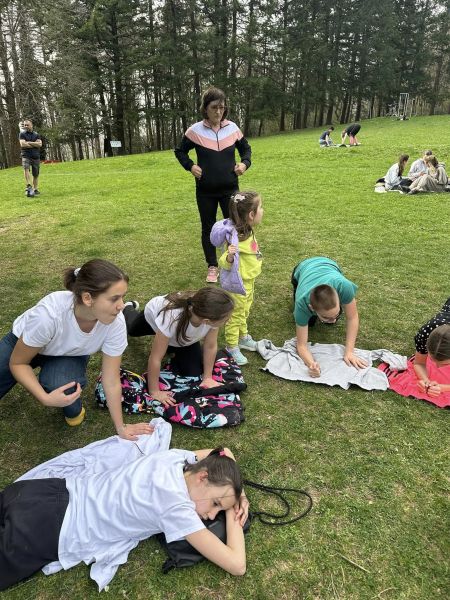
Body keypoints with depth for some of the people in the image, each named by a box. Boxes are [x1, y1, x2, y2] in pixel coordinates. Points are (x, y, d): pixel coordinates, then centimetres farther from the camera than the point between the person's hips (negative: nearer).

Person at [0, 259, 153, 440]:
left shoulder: (116, 322, -33)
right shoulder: (49, 313, -41)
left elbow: (111, 381, -20)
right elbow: (17, 363, -23)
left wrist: (121, 428, -13)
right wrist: (45, 398, -36)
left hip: (70, 354, 1)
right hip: (22, 345, -1)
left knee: (60, 384, -30)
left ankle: (73, 407, 5)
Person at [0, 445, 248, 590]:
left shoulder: (175, 456, -4)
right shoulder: (176, 506, -24)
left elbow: (221, 454, 18)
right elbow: (237, 565, -21)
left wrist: (239, 494, 4)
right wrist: (232, 513, -8)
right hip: (42, 531, -7)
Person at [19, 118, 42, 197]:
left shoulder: (36, 134, 12)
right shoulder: (22, 134, 6)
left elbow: (40, 144, -4)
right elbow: (22, 144, -9)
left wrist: (29, 143, -9)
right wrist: (35, 144, -5)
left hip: (36, 157, 3)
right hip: (26, 156, -3)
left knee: (36, 174, 6)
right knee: (26, 169, -29)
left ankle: (35, 189, 20)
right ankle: (29, 186, -39)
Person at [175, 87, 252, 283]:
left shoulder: (232, 128, 0)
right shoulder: (195, 130, -6)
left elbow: (245, 148, 15)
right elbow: (180, 151, 8)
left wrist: (245, 163, -3)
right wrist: (190, 166, -8)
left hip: (230, 188, 1)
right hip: (205, 191, -1)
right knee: (208, 228, 9)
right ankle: (212, 266, 24)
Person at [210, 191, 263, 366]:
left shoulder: (246, 231, -4)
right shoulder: (235, 237, -32)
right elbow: (225, 264, -29)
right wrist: (229, 256, -50)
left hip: (248, 281, 9)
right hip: (237, 283, -9)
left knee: (244, 312, 27)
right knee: (235, 315, 9)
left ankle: (243, 337, 48)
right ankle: (232, 347, 28)